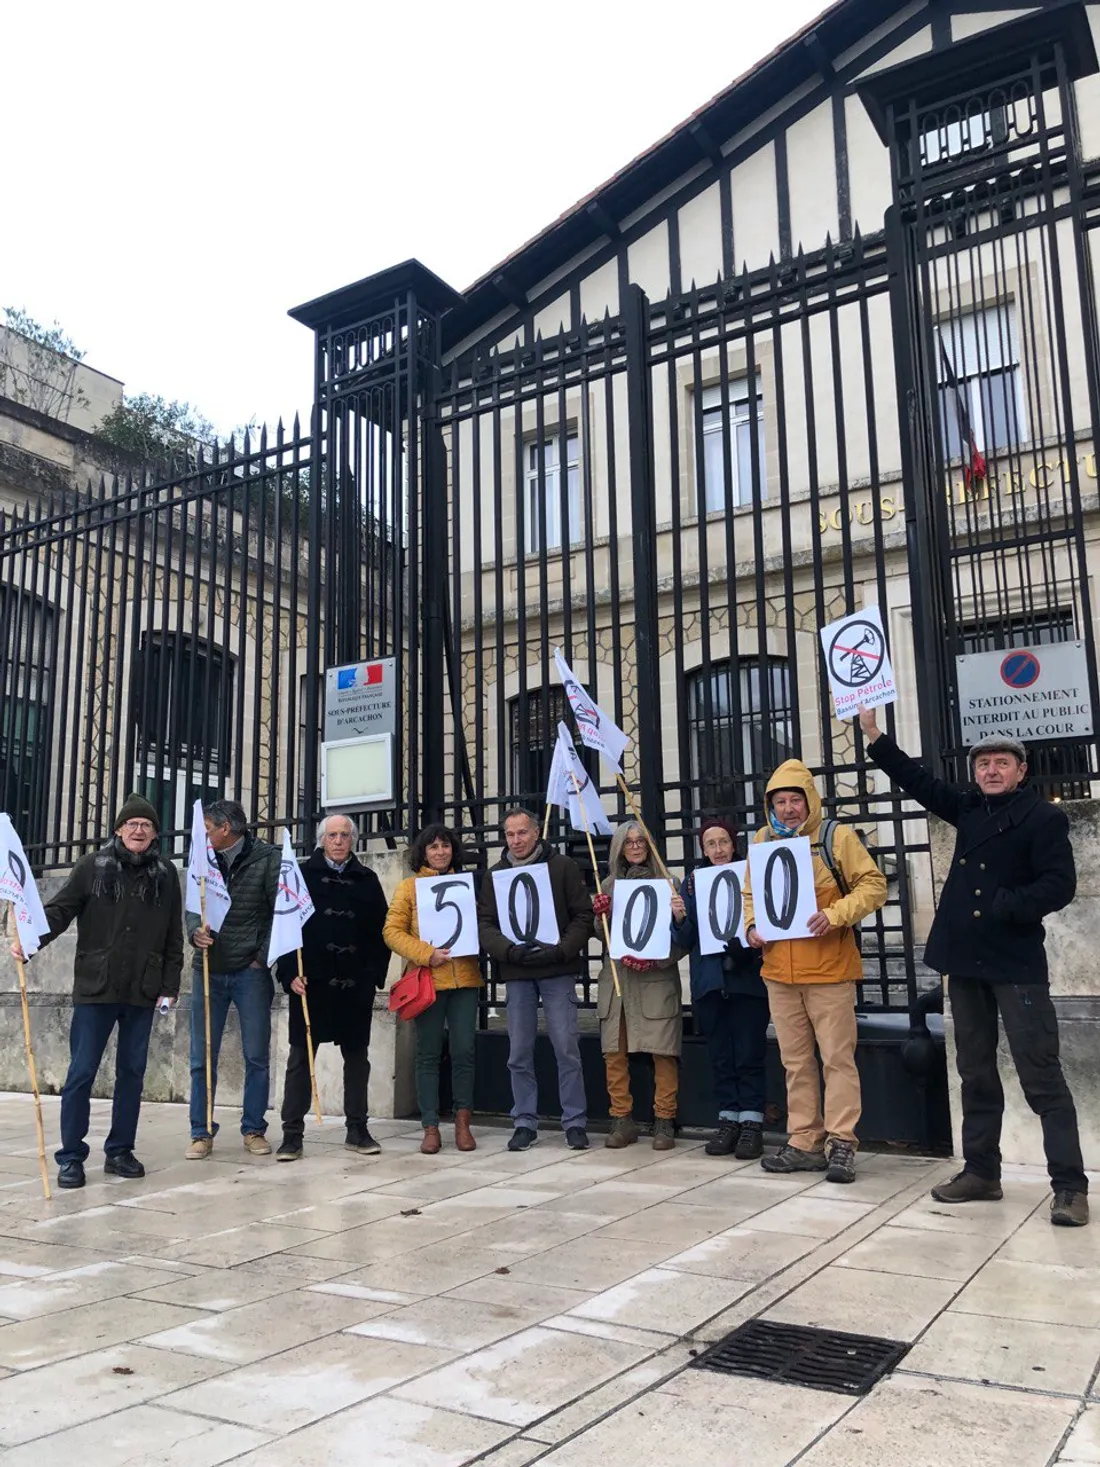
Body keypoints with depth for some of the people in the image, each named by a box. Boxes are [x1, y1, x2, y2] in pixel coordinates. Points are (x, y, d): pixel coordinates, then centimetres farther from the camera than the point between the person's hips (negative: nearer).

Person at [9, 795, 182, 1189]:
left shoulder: (165, 875, 5)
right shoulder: (93, 865, -1)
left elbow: (174, 937, 8)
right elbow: (60, 909, -5)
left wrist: (170, 985, 4)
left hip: (142, 992, 2)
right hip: (95, 988, -2)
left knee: (132, 1072, 9)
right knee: (81, 1072, 0)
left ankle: (119, 1151, 21)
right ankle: (70, 1157, 11)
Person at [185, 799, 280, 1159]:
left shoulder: (267, 858, -4)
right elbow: (192, 906, 9)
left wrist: (263, 957, -10)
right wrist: (195, 932, -13)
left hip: (250, 971, -3)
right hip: (208, 970, 3)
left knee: (257, 1057, 4)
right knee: (202, 1058, 6)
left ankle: (254, 1130, 17)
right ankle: (201, 1133, 16)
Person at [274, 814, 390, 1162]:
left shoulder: (367, 880, 9)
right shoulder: (302, 874, 4)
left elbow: (381, 931, 8)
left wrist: (375, 975, -2)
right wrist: (289, 973, -9)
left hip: (356, 985, 2)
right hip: (310, 982, -2)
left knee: (357, 1056, 8)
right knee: (300, 1057, 2)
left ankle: (357, 1130, 19)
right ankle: (292, 1134, 8)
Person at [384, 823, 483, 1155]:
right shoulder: (409, 886, 5)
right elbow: (393, 931, -2)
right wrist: (427, 954, -13)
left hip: (465, 979, 2)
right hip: (427, 981, -2)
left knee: (463, 1051, 3)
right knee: (429, 1054, 4)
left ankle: (462, 1122, 15)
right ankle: (431, 1127, 11)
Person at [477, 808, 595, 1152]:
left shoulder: (562, 866, 0)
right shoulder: (495, 874, 8)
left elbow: (583, 917, -2)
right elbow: (485, 924, 1)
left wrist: (562, 950, -15)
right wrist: (510, 950, -16)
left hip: (558, 971, -2)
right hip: (516, 974, 3)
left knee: (567, 1049, -1)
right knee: (519, 1053, 7)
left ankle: (575, 1123, 10)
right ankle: (525, 1123, 18)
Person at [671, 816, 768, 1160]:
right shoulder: (692, 882, 8)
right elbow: (685, 940, 7)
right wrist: (679, 918, -12)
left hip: (747, 980, -3)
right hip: (709, 981, 3)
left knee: (749, 1054, -1)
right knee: (719, 1055, 9)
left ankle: (752, 1122, 8)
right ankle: (728, 1120, 18)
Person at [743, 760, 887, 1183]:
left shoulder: (837, 836, -4)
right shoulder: (763, 841, 9)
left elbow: (873, 885, -6)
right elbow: (750, 894, 19)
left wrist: (835, 915, -20)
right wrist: (751, 926, 1)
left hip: (829, 969, -4)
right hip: (778, 971, 5)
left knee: (838, 1057, 0)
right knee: (796, 1061, 11)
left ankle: (841, 1143, 8)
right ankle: (805, 1143, 19)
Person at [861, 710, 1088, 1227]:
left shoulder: (1043, 817, -7)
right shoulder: (969, 808, 11)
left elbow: (1059, 886, -14)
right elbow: (919, 781, 17)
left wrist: (1003, 908, -21)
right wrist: (875, 736, 13)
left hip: (1017, 964, -6)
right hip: (966, 961, 7)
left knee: (1040, 1076, -4)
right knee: (975, 1072, 13)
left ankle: (1070, 1185, 2)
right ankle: (981, 1171, 22)